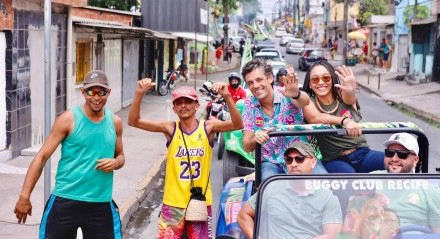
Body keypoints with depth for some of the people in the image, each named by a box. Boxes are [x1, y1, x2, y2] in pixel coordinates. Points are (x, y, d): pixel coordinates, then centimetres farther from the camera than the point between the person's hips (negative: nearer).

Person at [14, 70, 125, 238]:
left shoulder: (115, 122, 6)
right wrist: (24, 196, -12)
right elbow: (42, 156, -7)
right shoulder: (68, 119, -6)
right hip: (65, 201, -3)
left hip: (101, 204, 3)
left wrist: (115, 163, -5)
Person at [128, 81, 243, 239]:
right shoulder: (170, 129, -6)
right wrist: (139, 93, -24)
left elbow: (238, 125, -21)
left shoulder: (208, 127, -6)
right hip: (173, 204, 0)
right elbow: (133, 121, -10)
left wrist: (227, 97, -34)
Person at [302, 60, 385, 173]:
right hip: (334, 160, -2)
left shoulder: (343, 96, 3)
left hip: (362, 153, 2)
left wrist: (351, 91, -48)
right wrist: (344, 120, -42)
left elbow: (349, 99, -21)